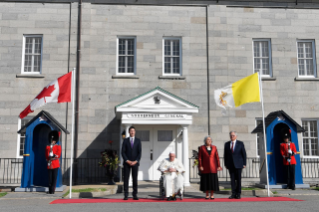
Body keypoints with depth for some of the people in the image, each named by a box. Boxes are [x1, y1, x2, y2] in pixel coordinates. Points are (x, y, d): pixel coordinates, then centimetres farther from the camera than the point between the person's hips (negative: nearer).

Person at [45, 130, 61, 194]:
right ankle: (50, 190, 11)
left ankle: (52, 190, -4)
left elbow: (58, 155, -4)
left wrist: (53, 156, -17)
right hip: (49, 165, 3)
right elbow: (46, 156, 6)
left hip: (55, 164, -2)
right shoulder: (48, 147, 14)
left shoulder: (58, 147, 6)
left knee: (54, 178, -5)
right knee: (50, 178, 4)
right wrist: (50, 157, -11)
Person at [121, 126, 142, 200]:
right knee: (126, 179, -2)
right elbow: (123, 152, 1)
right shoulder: (125, 140, 6)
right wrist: (127, 160, -9)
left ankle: (135, 195, 5)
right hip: (127, 163, 0)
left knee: (135, 179, 1)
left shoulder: (138, 141, 7)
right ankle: (126, 195, 1)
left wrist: (136, 161, -9)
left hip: (135, 163, 0)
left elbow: (139, 152, 2)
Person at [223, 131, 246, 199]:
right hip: (230, 165, 2)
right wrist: (226, 164, 5)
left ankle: (238, 194, 8)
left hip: (238, 164, -2)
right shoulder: (227, 144, 8)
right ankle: (233, 194, 5)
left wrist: (244, 163, -3)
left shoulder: (240, 143, 2)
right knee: (232, 179, 2)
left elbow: (244, 154, 2)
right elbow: (225, 155, 10)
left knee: (238, 179, 1)